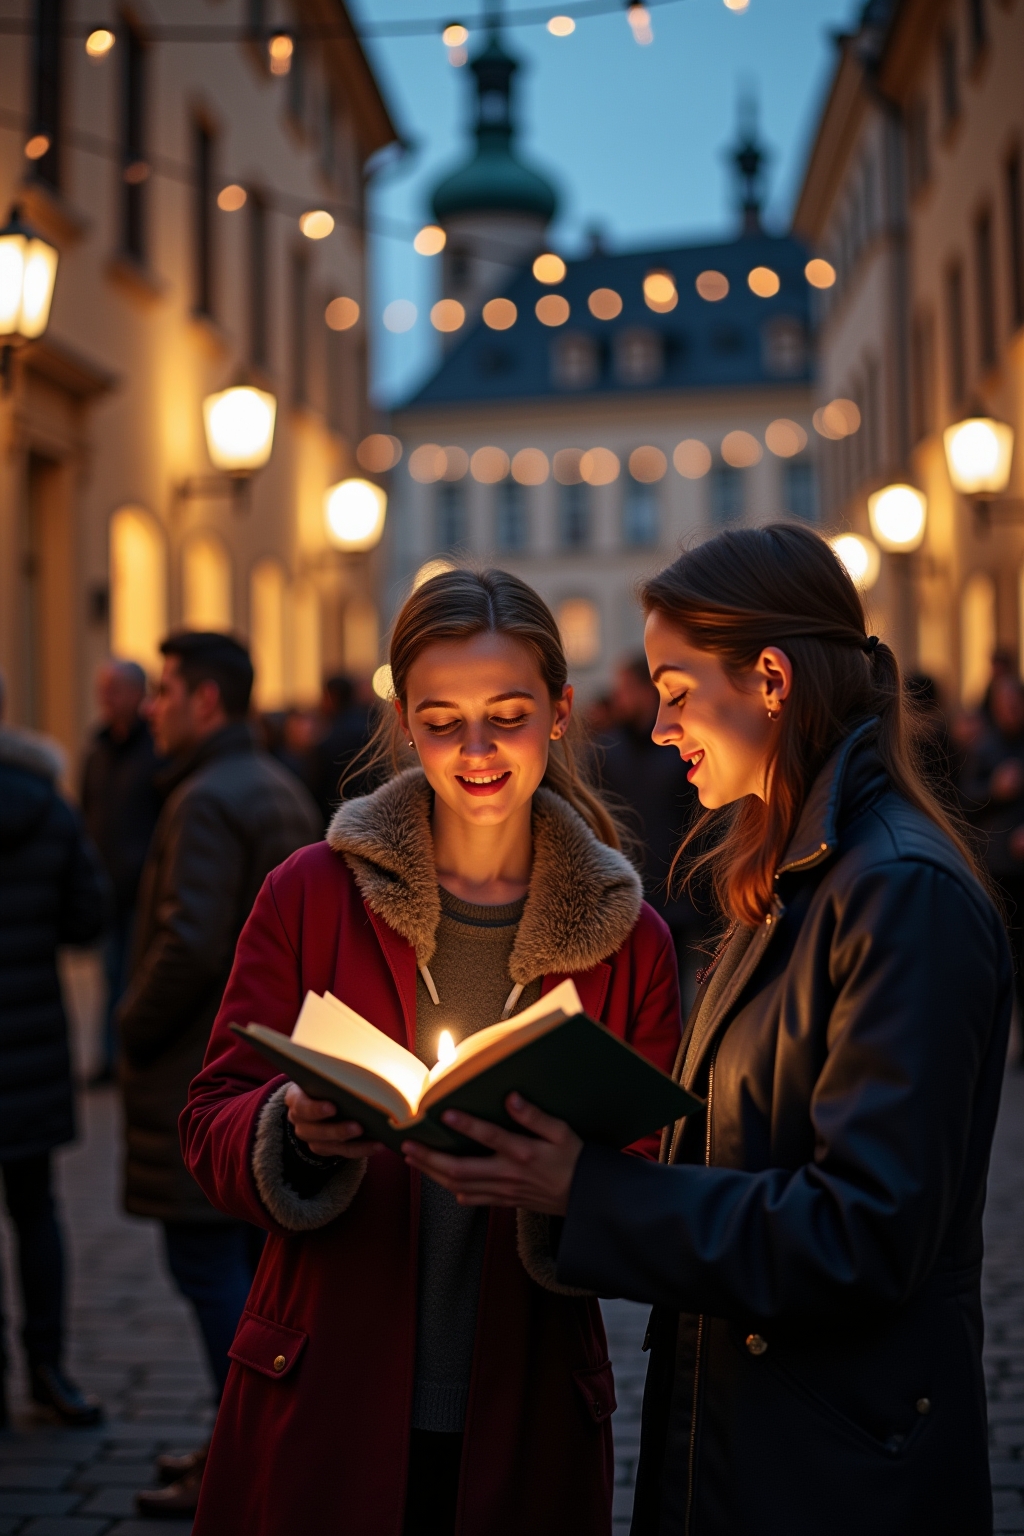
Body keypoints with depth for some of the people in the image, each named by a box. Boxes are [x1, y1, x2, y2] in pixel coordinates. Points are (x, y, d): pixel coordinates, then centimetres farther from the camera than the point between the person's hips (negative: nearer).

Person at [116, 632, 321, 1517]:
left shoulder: (206, 801, -17)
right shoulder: (284, 790, 14)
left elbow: (190, 945, -24)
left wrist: (134, 1028, -10)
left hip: (204, 1077, -10)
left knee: (208, 1267, -3)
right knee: (256, 1259, 16)